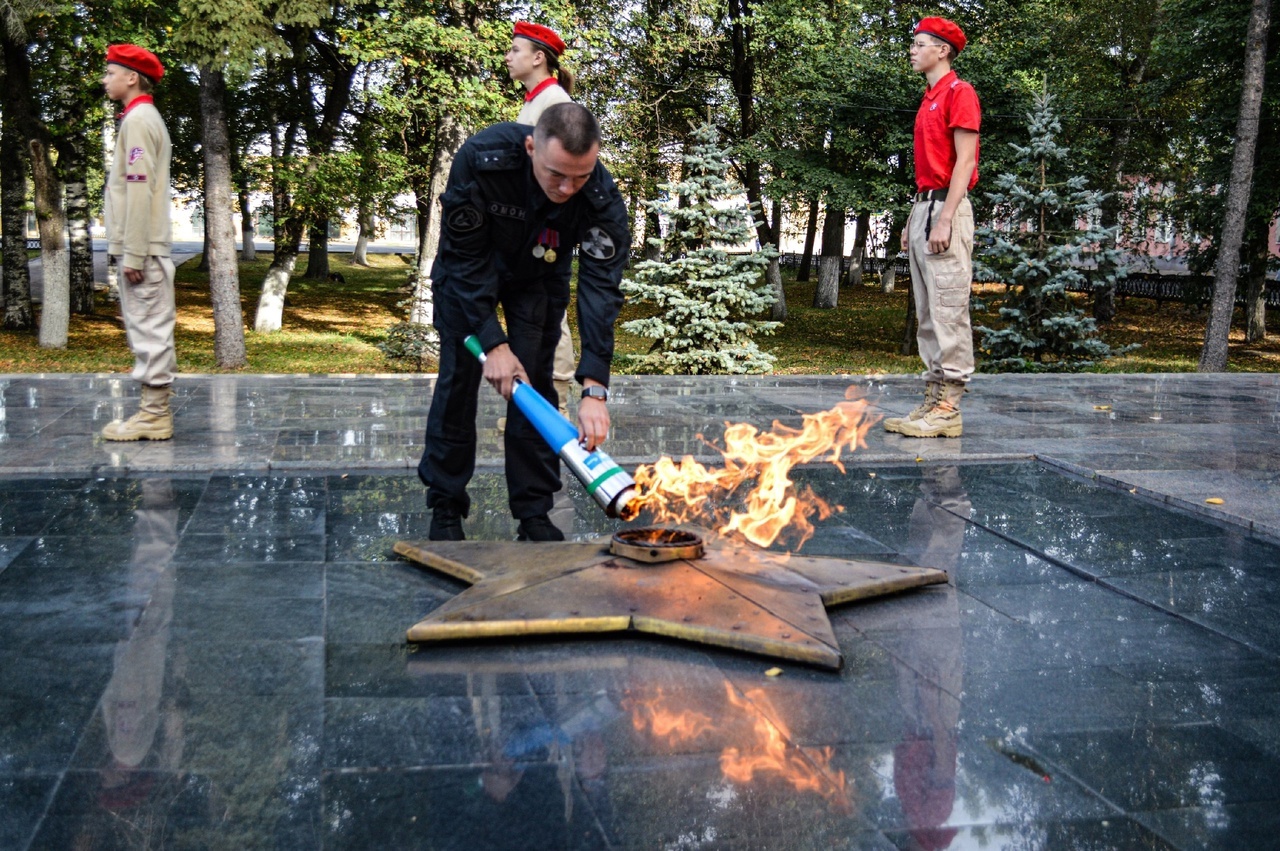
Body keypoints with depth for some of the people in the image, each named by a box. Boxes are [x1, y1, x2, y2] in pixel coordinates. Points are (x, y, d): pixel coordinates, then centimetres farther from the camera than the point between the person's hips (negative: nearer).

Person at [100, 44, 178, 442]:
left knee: (149, 328, -7)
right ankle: (155, 410, 17)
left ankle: (153, 415, -4)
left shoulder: (139, 119, -11)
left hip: (141, 247, -10)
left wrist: (133, 253, -20)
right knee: (149, 329, 11)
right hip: (142, 246, 10)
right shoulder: (145, 118, 20)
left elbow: (140, 189, -18)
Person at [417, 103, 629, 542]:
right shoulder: (480, 158, -38)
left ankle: (534, 511, 5)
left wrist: (594, 388, -46)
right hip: (467, 268, -1)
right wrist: (493, 342, -34)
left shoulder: (602, 197, -34)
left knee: (534, 384, -5)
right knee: (458, 378, -3)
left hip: (538, 278, 1)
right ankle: (445, 506, 10)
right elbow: (466, 260, -29)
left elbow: (601, 288, -37)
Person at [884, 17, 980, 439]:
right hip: (922, 206, 10)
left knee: (948, 308, -10)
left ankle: (949, 408, -11)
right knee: (926, 312, 8)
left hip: (945, 207, -10)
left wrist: (944, 219, -21)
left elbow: (964, 161, -14)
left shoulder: (959, 93, -6)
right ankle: (932, 400, 12)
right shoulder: (929, 100, 22)